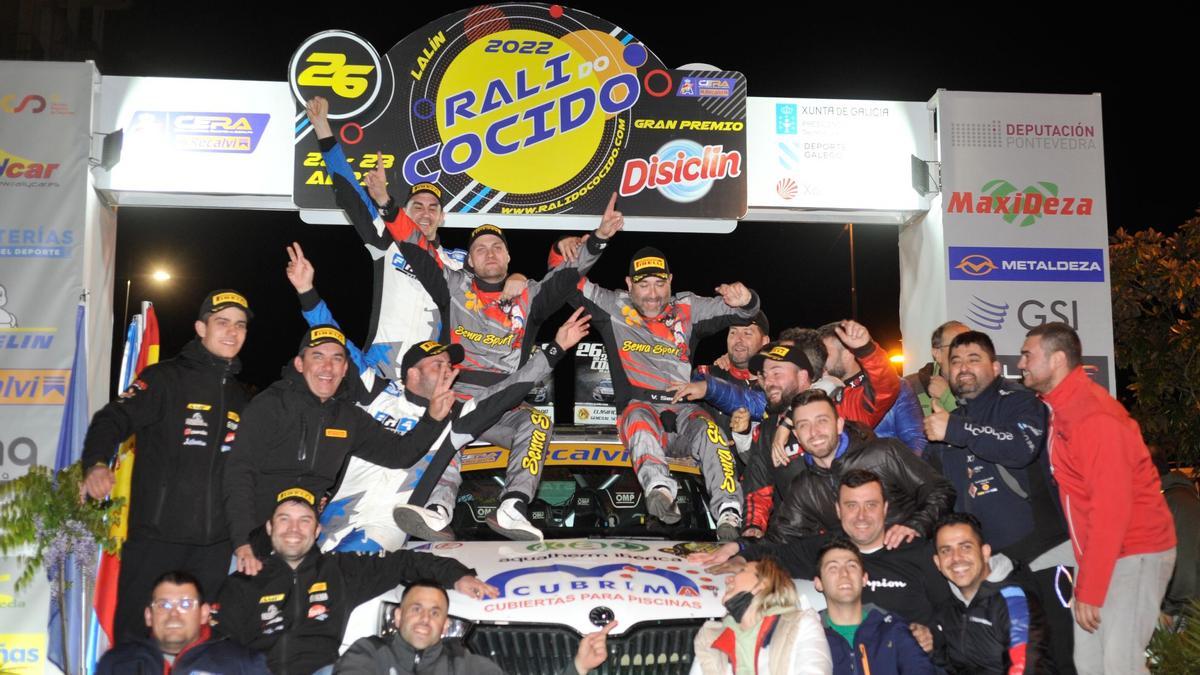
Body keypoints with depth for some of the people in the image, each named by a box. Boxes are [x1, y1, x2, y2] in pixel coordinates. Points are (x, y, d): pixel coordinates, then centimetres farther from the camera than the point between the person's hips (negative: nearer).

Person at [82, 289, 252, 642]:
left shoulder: (238, 395, 17)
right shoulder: (165, 378, -1)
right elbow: (114, 418, -15)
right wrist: (97, 464, -33)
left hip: (215, 545, 5)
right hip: (157, 537, -5)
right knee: (136, 635, -2)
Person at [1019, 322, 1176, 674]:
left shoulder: (1094, 417, -20)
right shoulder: (1058, 410, 8)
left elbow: (1111, 509, -23)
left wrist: (1089, 590, -21)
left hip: (1134, 553, -9)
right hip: (1100, 550, 9)